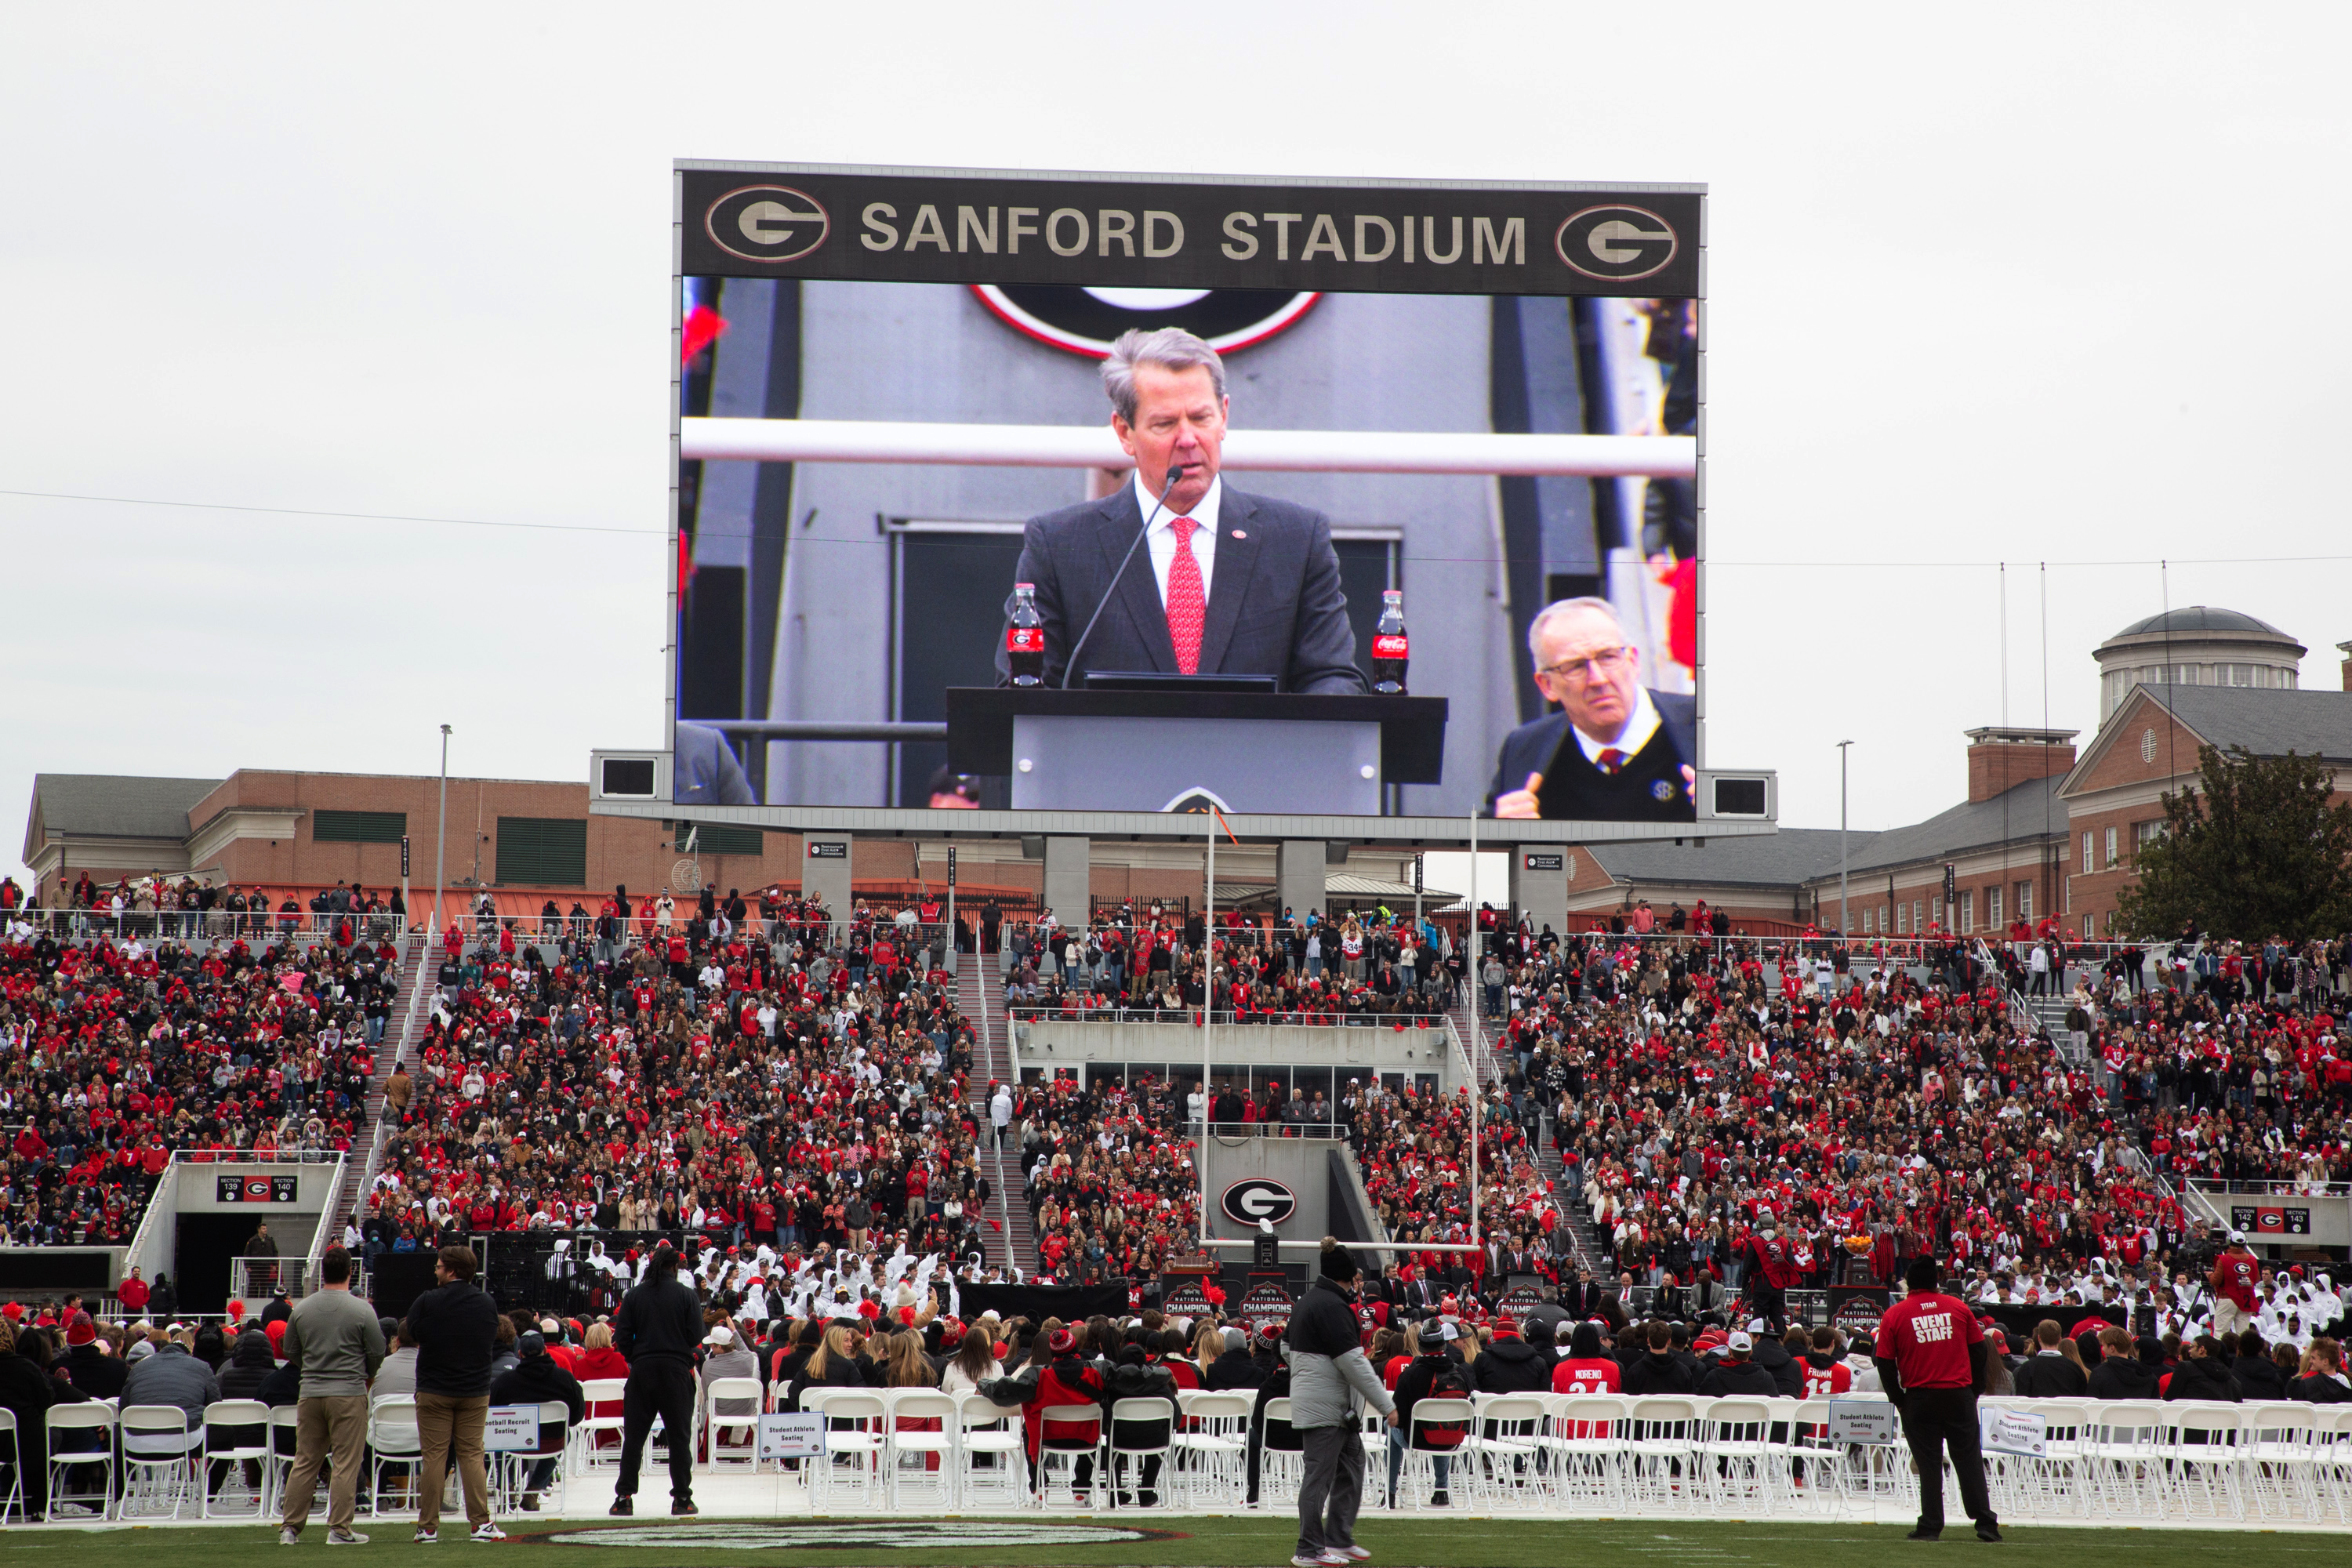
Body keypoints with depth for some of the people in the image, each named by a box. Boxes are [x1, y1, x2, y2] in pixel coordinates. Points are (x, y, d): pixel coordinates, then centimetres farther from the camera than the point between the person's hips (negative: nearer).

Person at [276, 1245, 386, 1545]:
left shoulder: (302, 1309, 3)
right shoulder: (361, 1310, -8)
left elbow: (290, 1352, 12)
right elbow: (377, 1353, -2)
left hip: (310, 1394, 4)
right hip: (349, 1395, -4)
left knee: (305, 1462, 10)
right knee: (346, 1463, 0)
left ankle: (290, 1527, 11)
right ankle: (339, 1529, -1)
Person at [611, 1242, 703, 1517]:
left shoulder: (634, 1295, 0)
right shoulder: (686, 1295, -5)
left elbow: (622, 1339, -2)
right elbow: (696, 1336, -7)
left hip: (642, 1370, 2)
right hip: (676, 1370, -1)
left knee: (634, 1435, 7)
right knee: (679, 1435, 5)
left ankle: (625, 1497, 5)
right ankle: (682, 1498, 3)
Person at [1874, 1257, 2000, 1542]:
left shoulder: (1894, 1315, -2)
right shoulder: (1958, 1307, 3)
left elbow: (1884, 1363, -3)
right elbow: (1978, 1351, 7)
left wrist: (1898, 1399, 8)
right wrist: (1974, 1389, 17)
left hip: (1919, 1398, -1)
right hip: (1960, 1396, 1)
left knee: (1928, 1463, 5)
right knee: (1969, 1460, 8)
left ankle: (1930, 1526, 5)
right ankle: (1985, 1523, 5)